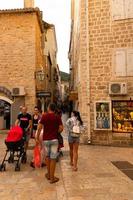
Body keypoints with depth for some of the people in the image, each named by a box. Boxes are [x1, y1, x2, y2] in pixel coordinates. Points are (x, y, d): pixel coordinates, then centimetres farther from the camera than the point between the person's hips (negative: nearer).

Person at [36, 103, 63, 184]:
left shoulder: (44, 116, -2)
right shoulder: (57, 117, 0)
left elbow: (39, 128, -8)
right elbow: (61, 128, -6)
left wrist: (37, 138, 0)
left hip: (46, 139, 1)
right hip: (54, 139, -1)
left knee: (47, 156, 20)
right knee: (53, 158, 2)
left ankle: (49, 174, 28)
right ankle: (52, 178, 6)